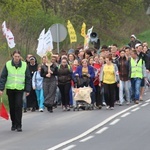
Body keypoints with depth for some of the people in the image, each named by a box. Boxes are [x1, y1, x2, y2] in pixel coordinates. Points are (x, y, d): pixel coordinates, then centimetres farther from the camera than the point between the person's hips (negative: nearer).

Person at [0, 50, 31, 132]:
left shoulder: (24, 65, 1)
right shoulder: (8, 64, -1)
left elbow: (28, 78, 6)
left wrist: (27, 90, 3)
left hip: (20, 89, -1)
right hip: (10, 89, 1)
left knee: (18, 107, -10)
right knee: (12, 107, 7)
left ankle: (18, 125, -6)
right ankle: (14, 123, 20)